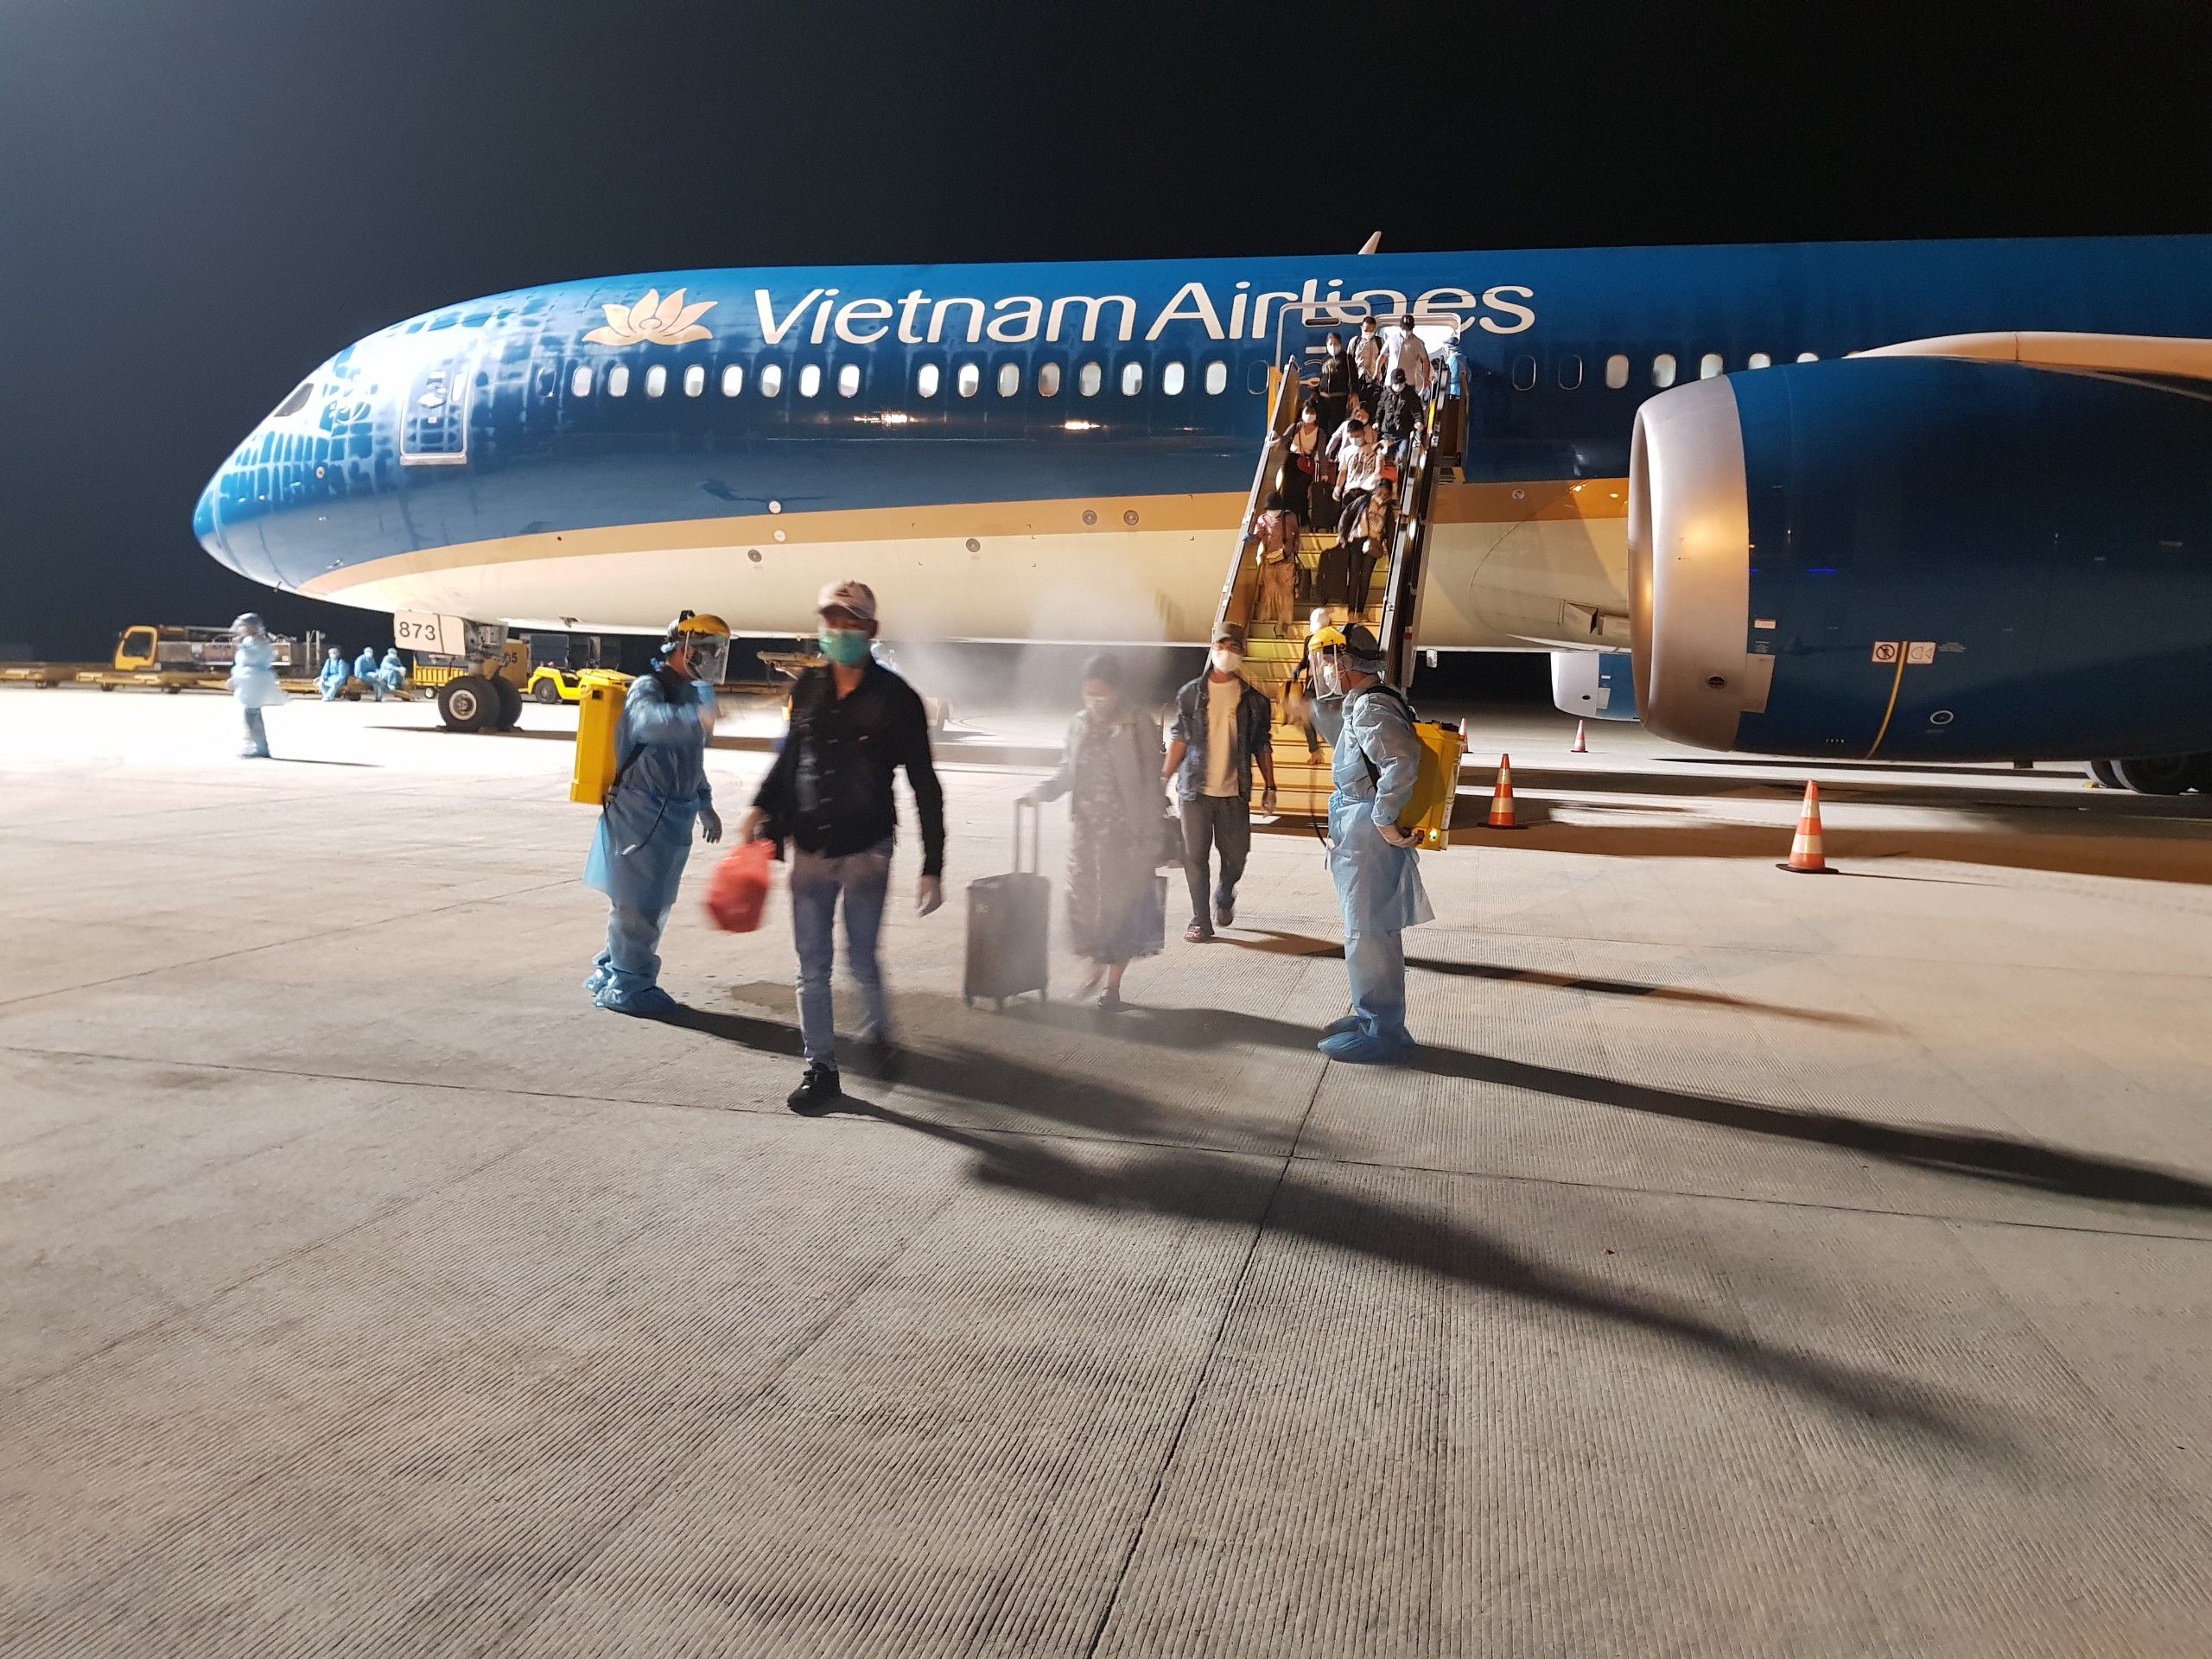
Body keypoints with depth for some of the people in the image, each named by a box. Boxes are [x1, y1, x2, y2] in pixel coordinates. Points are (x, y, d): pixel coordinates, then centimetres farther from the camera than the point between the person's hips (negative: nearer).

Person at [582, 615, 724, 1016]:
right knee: (639, 904, -4)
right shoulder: (648, 688, -12)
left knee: (652, 902, 16)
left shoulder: (687, 693, 16)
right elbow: (651, 721, -38)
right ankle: (628, 986, 5)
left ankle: (610, 974, 29)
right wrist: (697, 717, -55)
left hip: (671, 815, 9)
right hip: (642, 813, -9)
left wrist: (704, 804, 30)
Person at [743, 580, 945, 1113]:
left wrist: (932, 867, -9)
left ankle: (877, 1032, 33)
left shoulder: (895, 697, -7)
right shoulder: (808, 688, 5)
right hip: (809, 850, 4)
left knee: (862, 960, 2)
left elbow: (925, 787, -5)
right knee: (812, 967, 5)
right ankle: (821, 1070, 17)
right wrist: (764, 807, 6)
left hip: (866, 851, -3)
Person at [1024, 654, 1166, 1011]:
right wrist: (1041, 791, -3)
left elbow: (1150, 785, -8)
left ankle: (1113, 982, 14)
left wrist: (1151, 837, -11)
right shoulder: (1079, 726, 6)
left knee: (1122, 903, 1)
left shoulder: (1139, 728, -8)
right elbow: (1067, 773, 15)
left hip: (1125, 833, -4)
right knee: (1084, 901, 6)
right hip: (1085, 831, 4)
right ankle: (1096, 970, 27)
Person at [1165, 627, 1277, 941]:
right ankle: (1201, 921, 12)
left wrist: (1270, 788, 7)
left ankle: (1224, 898, 37)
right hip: (1195, 788, 0)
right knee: (1195, 857, 0)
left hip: (1234, 792, 1)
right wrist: (1165, 778, -2)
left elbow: (1262, 747, 9)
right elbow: (1179, 739, 5)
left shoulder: (1254, 699, 4)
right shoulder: (1190, 694, 3)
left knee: (1236, 856, 5)